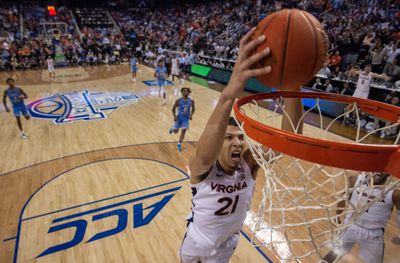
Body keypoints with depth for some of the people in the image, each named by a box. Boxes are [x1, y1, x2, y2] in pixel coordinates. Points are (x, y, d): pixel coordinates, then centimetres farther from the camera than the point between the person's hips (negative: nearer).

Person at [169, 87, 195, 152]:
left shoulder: (191, 101, -8)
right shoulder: (178, 101, -12)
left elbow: (193, 109, 7)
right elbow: (173, 108, -1)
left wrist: (191, 115, -10)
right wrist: (174, 116, -13)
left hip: (186, 118, 1)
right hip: (179, 117, -1)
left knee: (183, 131, -8)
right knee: (175, 131, 3)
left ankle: (179, 144, 9)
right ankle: (173, 128, 42)